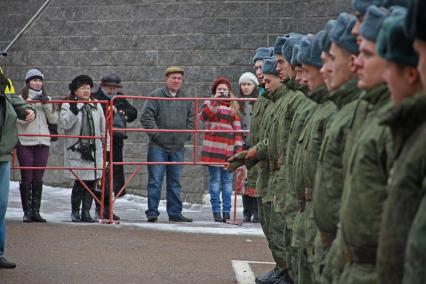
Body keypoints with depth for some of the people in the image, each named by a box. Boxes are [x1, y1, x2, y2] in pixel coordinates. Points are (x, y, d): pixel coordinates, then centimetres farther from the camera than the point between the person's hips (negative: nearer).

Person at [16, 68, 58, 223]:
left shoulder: (46, 99, 15)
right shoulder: (21, 98, 0)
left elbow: (54, 120, 7)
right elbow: (21, 119, -12)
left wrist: (47, 105, -7)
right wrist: (32, 103, -16)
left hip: (43, 142, 4)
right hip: (25, 142, -4)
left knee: (38, 179, 4)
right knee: (27, 178, -3)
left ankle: (36, 211, 8)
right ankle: (27, 211, 1)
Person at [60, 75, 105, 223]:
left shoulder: (97, 106, 15)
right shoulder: (68, 106, 2)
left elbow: (103, 129, 18)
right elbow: (65, 124, -12)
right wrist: (73, 111, -24)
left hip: (94, 150, 4)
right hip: (76, 150, -4)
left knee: (92, 182, 1)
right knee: (80, 182, -8)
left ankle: (86, 212, 10)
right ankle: (75, 212, 7)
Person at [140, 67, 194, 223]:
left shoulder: (186, 98, 11)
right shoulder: (156, 96, -4)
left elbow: (191, 118, 18)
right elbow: (146, 117, -7)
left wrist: (186, 135, 6)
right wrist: (155, 134, -11)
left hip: (178, 147, 4)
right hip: (158, 146, -4)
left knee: (175, 182, 9)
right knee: (155, 181, -4)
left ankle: (175, 213, 14)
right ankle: (152, 212, 0)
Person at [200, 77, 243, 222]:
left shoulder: (233, 107, 16)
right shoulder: (209, 104, 10)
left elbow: (237, 129, 12)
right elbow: (203, 115, -12)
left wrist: (238, 147, 2)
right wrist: (215, 101, -15)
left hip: (228, 149, 2)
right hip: (213, 148, -2)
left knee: (228, 180, 1)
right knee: (215, 180, -3)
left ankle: (227, 211, 4)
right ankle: (216, 211, -1)